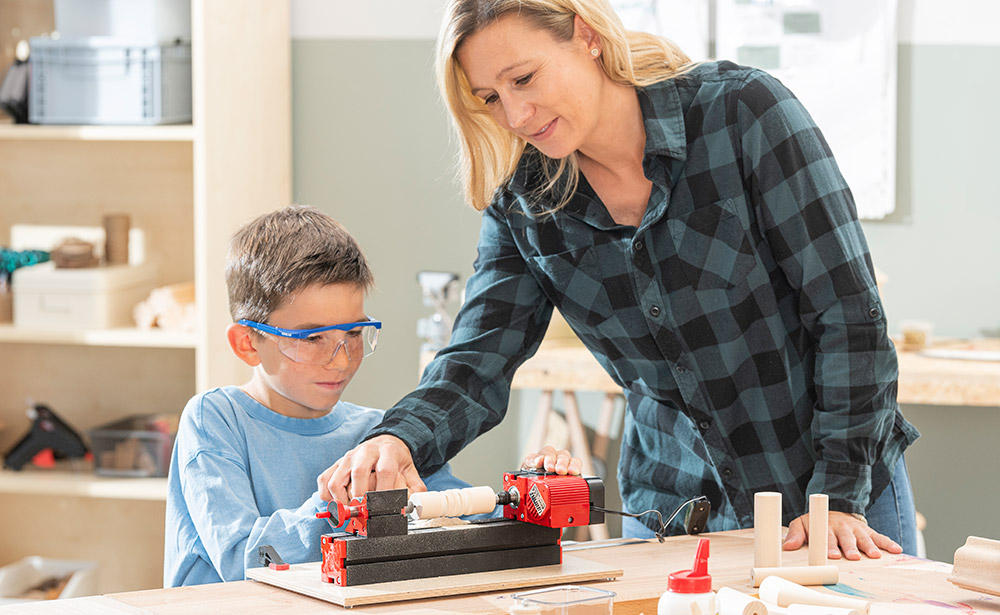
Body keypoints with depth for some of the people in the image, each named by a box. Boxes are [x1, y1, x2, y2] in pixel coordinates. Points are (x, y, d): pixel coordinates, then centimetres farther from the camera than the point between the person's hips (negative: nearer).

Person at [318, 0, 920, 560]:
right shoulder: (521, 205, -4)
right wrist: (399, 440, -31)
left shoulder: (744, 110, -17)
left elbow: (849, 313, -16)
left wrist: (839, 496, -20)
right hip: (670, 506, 3)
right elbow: (477, 364, -9)